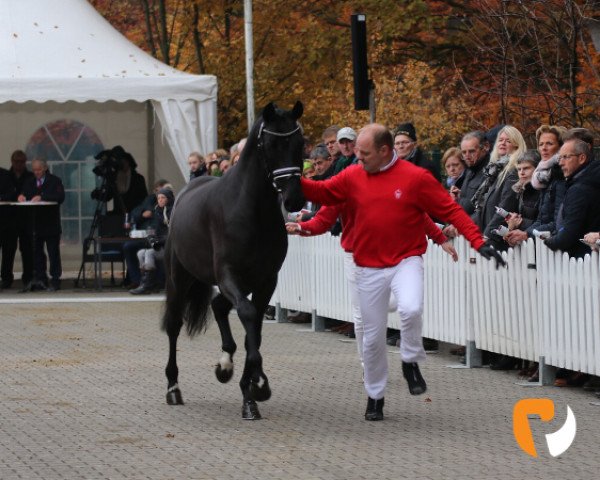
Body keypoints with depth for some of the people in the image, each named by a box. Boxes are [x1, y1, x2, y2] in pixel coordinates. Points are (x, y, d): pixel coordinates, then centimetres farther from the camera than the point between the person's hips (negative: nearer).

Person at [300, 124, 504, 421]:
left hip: (406, 261, -3)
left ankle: (411, 363, -4)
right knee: (372, 337, 8)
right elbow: (322, 193, 3)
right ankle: (375, 397, 26)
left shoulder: (416, 177, -9)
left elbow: (451, 210, -8)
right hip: (369, 268, 3)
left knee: (410, 309, -31)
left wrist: (478, 242, -15)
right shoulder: (352, 177, 1)